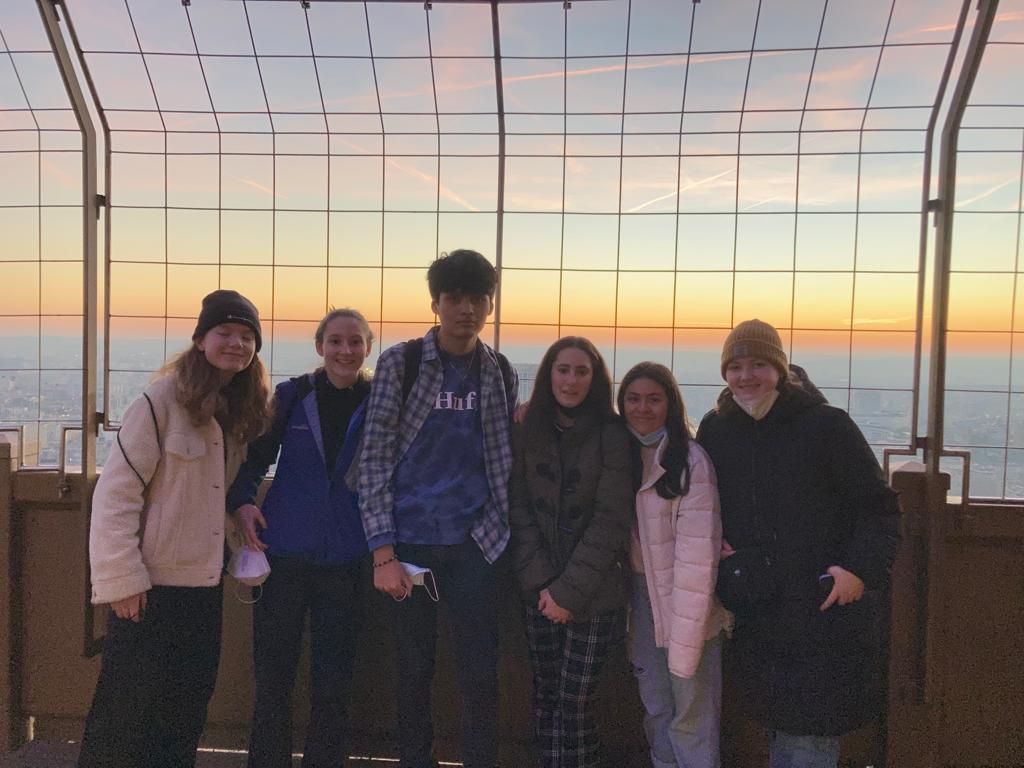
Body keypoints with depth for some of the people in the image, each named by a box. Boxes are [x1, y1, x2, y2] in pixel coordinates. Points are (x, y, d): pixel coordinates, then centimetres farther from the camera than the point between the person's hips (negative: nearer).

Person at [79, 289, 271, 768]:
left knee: (182, 726, 16)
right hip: (151, 587, -6)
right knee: (124, 716, 5)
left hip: (204, 586, 6)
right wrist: (122, 580, -17)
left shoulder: (244, 413, 7)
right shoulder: (163, 400, -13)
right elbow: (115, 493, -15)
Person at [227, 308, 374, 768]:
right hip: (283, 554, 0)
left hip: (345, 561, 0)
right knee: (273, 677, 8)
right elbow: (256, 457, 7)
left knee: (332, 681, 10)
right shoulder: (291, 396, 0)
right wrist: (241, 502, -9)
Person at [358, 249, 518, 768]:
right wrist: (383, 552, -10)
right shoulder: (400, 362, -3)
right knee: (414, 671, 10)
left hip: (474, 544, 2)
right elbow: (375, 460, -5)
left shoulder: (500, 373, 6)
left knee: (480, 675, 4)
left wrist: (505, 534, 5)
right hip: (410, 541, -1)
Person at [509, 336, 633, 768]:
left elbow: (610, 521, -10)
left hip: (595, 594, -3)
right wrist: (541, 582, -9)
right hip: (540, 591, 3)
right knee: (545, 696, 8)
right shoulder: (529, 432, 5)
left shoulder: (611, 436, -6)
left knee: (574, 703, -1)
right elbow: (520, 509, 1)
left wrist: (569, 590, -13)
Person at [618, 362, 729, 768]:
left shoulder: (691, 461, -16)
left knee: (691, 717, 3)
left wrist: (684, 637, -21)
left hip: (686, 601, -6)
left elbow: (697, 552, -19)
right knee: (656, 711, 16)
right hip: (641, 596, 6)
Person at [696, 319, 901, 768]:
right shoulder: (714, 431, 5)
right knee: (778, 722, 16)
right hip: (754, 614, 4)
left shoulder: (827, 425, -8)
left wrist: (862, 569, -18)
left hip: (827, 609, -4)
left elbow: (879, 507, -4)